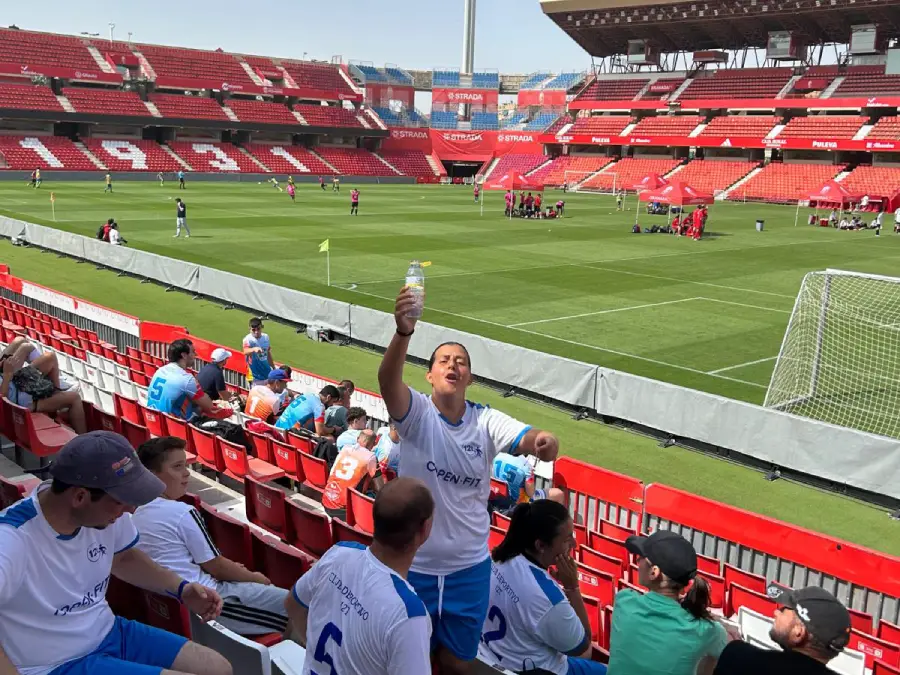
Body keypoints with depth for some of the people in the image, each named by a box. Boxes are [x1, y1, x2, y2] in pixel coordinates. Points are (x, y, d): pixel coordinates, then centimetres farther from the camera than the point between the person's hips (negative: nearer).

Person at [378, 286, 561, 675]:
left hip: (469, 567, 2)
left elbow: (528, 439, -22)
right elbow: (387, 381, -33)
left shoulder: (486, 422, -6)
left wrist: (545, 442, -48)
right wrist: (403, 333, -53)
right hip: (413, 564, -2)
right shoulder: (416, 414, -13)